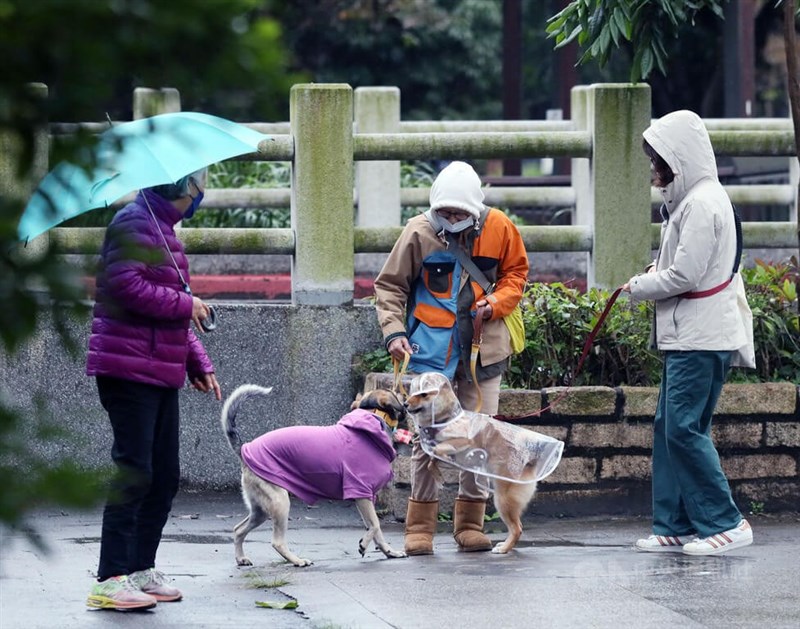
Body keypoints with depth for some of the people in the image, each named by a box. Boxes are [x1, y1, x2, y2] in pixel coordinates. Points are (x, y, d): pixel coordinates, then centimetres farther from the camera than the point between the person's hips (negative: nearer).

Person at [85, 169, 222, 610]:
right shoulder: (135, 223, -10)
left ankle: (140, 570, 21)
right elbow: (127, 287, -23)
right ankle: (109, 581, -11)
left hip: (163, 374, 10)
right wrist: (185, 304, -13)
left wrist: (199, 365, 19)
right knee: (134, 473, -12)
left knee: (164, 477, 12)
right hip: (130, 371, -10)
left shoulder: (164, 229, 21)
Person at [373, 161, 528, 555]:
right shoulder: (419, 233, -8)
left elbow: (515, 274, 13)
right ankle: (420, 526, 5)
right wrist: (393, 331, -12)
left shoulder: (499, 228, -2)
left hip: (483, 349, 2)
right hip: (431, 349, -2)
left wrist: (496, 302, -7)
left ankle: (470, 523, 16)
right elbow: (389, 285, 1)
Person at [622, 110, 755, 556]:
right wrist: (656, 272, 5)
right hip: (688, 335, 10)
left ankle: (725, 523, -5)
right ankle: (675, 527, 13)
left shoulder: (702, 203, -16)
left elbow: (686, 275, -20)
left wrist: (638, 288, -5)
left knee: (684, 429, -10)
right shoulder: (692, 198, 16)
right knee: (669, 428, 10)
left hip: (702, 338, -10)